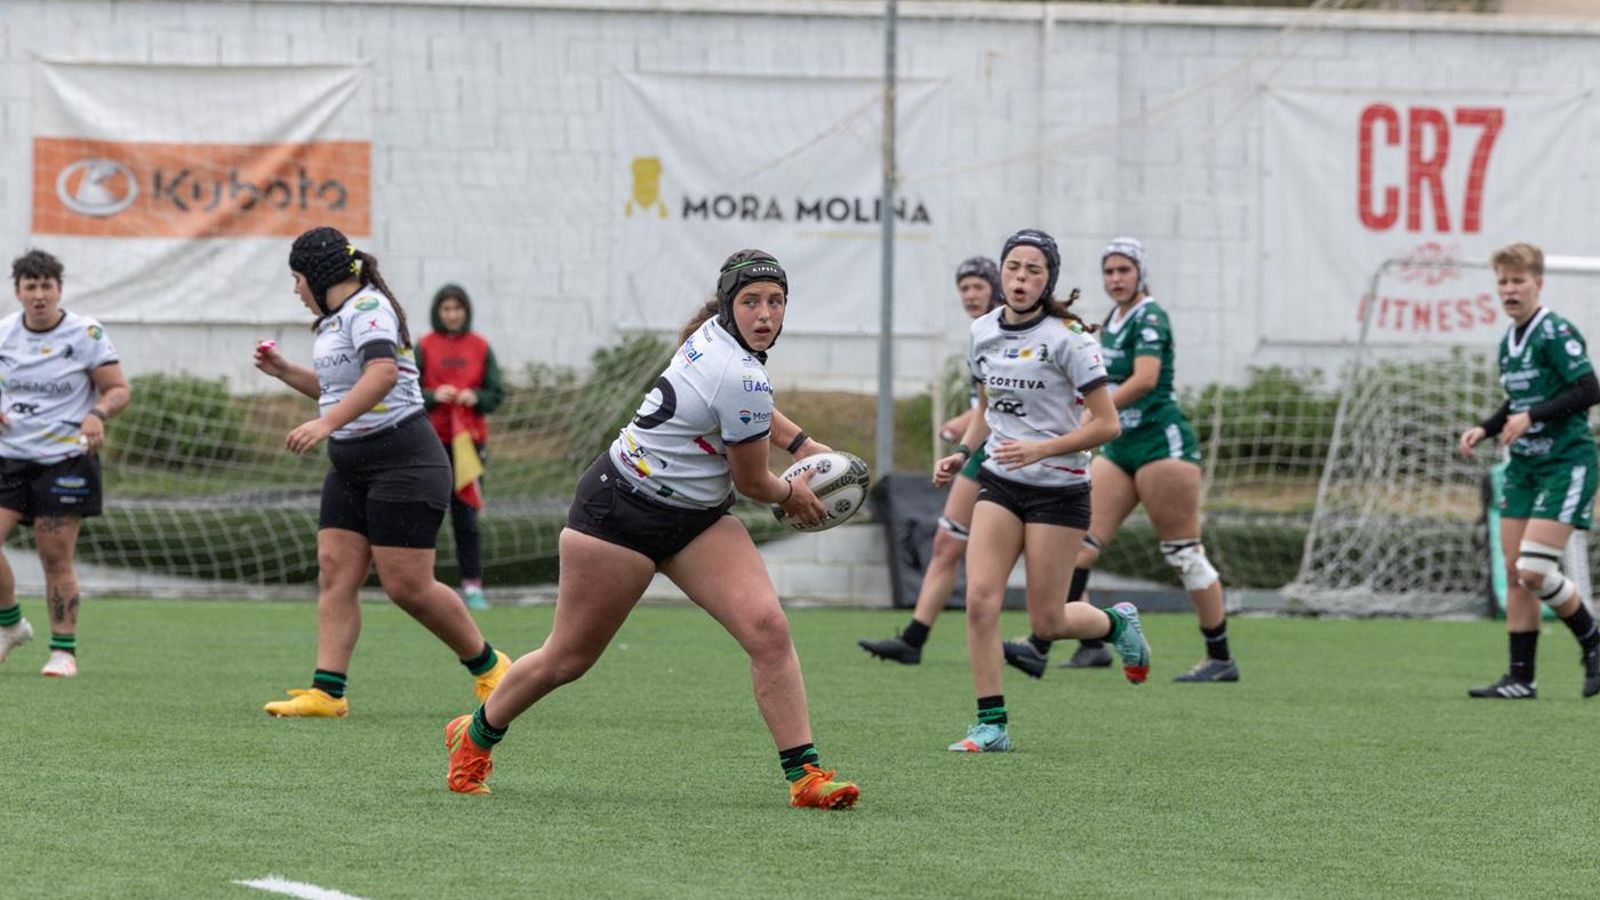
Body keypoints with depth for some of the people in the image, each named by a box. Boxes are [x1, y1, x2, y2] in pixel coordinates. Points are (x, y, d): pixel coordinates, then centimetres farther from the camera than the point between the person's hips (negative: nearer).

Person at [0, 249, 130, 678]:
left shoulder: (86, 334, -7)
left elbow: (119, 389, -5)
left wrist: (98, 414, -26)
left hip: (65, 460, -3)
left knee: (56, 557, -5)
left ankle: (64, 649, 8)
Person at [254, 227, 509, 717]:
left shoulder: (367, 307, -14)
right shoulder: (335, 320, 17)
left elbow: (383, 372, -31)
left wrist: (327, 423, -39)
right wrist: (283, 370, 23)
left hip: (402, 462, -10)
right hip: (351, 468, 10)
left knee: (408, 586, -9)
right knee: (335, 574, -3)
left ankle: (488, 666, 9)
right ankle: (328, 691, -9)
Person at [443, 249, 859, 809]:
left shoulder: (713, 333, 0)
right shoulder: (741, 379, -27)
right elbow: (751, 483, -12)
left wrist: (801, 444, 16)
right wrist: (792, 496, 8)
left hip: (698, 520, 9)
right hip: (621, 510, -9)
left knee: (768, 628, -12)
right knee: (568, 658, 5)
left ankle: (803, 775, -13)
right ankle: (475, 737, 30)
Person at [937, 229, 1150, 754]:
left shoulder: (1066, 338, -13)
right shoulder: (983, 333, 4)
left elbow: (1106, 424, -13)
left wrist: (1040, 448, -23)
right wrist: (962, 454, 4)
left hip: (1059, 489, -5)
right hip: (1000, 483, 5)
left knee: (1046, 623, -1)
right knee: (980, 600, -13)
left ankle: (1117, 622, 32)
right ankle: (992, 725, -6)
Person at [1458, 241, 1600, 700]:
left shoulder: (1555, 332, -13)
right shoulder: (1509, 342, 13)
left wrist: (1531, 417, -22)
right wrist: (1485, 429, 9)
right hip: (1524, 466, 8)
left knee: (1534, 571, -16)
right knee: (1515, 574, 4)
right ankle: (1520, 678, 8)